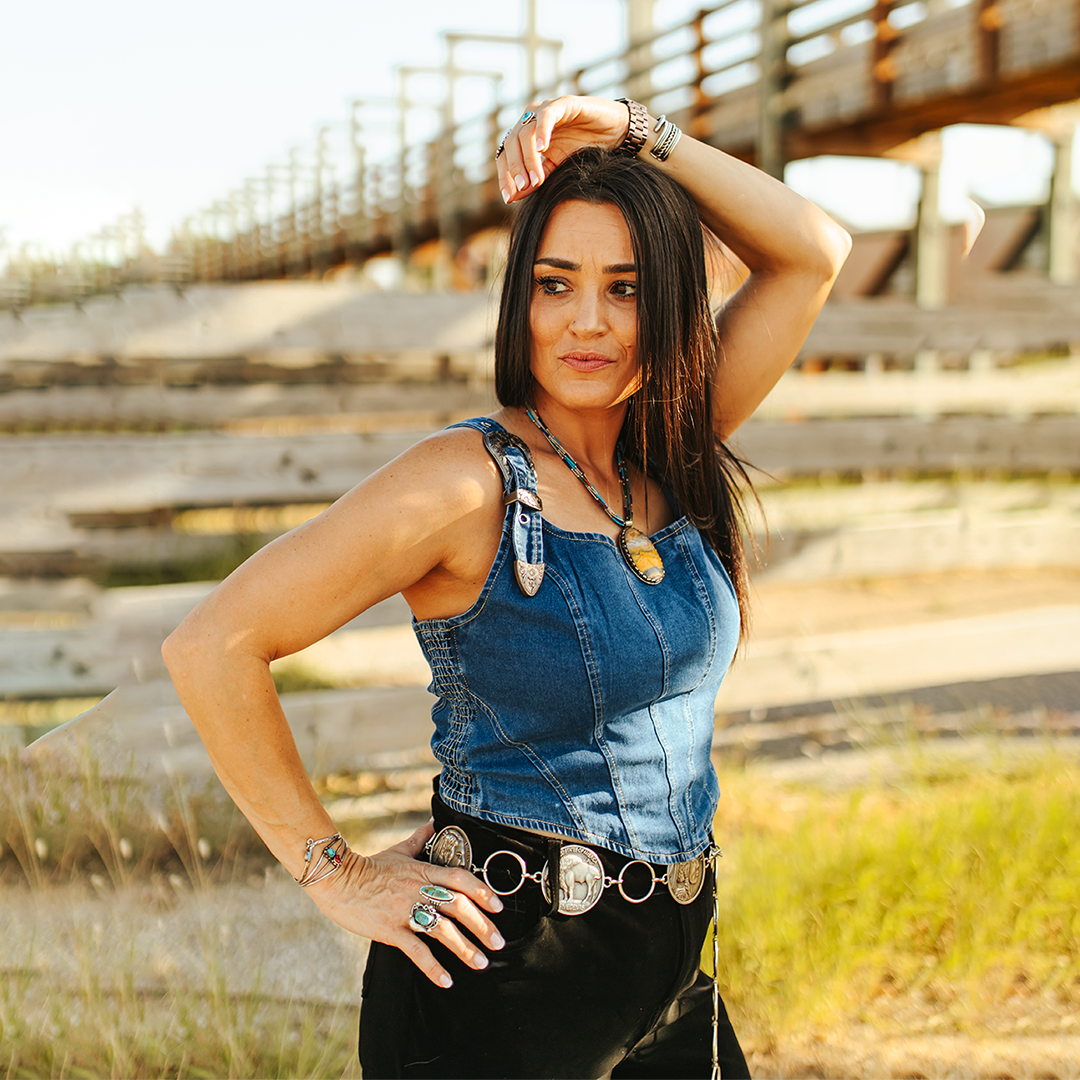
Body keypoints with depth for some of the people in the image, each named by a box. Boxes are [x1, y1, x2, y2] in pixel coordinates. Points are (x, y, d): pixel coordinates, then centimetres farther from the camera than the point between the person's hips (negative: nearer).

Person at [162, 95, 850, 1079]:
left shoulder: (673, 462, 3)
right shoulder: (470, 483, -16)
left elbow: (813, 254, 5)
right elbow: (212, 648, -18)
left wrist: (638, 132, -3)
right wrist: (336, 874, -12)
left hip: (669, 971, 6)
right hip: (503, 976, -6)